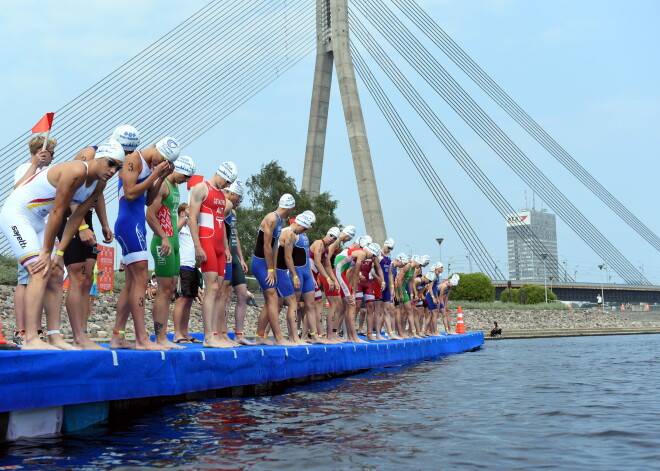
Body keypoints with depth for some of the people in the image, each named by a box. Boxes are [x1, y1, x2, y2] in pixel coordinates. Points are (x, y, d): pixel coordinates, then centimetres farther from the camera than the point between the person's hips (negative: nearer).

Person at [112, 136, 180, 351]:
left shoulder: (150, 166, 15)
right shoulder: (134, 159, -9)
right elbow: (130, 193, -17)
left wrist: (161, 177, 6)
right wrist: (155, 175, -14)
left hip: (138, 224, 10)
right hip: (129, 223, -10)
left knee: (131, 282, 9)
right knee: (140, 279, -13)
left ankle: (117, 337, 12)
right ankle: (142, 339, -13)